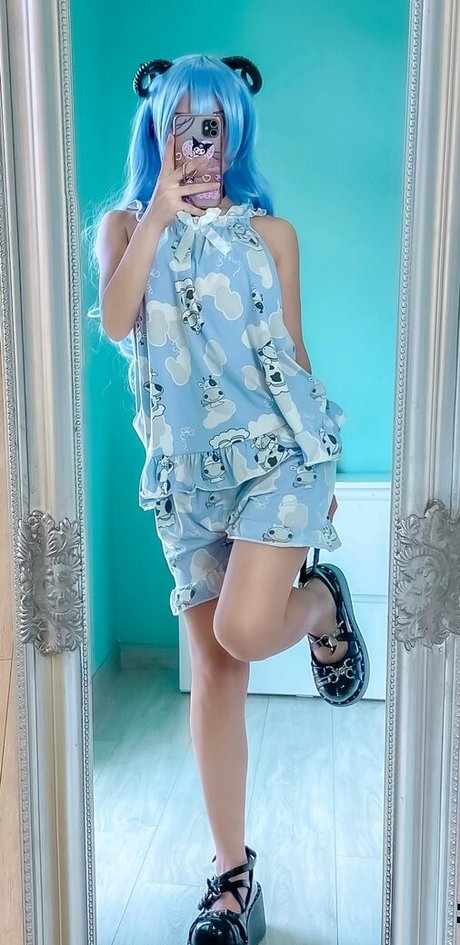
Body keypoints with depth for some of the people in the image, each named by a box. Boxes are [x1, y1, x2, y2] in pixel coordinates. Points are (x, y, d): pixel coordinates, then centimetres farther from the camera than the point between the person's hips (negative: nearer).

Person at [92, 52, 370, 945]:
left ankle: (322, 601, 16)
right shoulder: (124, 224, 9)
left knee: (243, 632, -22)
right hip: (187, 467, 2)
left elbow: (293, 351, 10)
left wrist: (319, 466, 11)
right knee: (212, 670, 3)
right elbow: (116, 321, -10)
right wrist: (161, 210, -11)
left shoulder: (271, 232, 9)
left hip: (277, 451, -1)